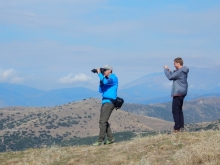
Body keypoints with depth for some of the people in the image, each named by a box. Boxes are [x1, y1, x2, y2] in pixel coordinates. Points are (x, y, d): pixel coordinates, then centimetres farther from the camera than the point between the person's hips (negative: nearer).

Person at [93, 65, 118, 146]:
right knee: (103, 121, 11)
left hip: (109, 102, -10)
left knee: (103, 121, -12)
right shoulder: (106, 79, 19)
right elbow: (101, 90, 15)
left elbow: (105, 82, -28)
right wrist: (101, 81, 5)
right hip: (105, 102, 10)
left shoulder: (113, 78, -8)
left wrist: (99, 73, -16)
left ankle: (100, 140, -11)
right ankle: (110, 138, 17)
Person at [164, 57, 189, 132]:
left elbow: (170, 77, -16)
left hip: (178, 93, -11)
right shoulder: (183, 71, 15)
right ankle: (181, 126, 14)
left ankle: (177, 128, -10)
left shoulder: (180, 72, -17)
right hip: (182, 93, 11)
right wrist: (169, 71, 13)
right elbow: (173, 76, 22)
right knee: (179, 110, 15)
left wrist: (166, 69, -3)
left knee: (175, 110, -8)